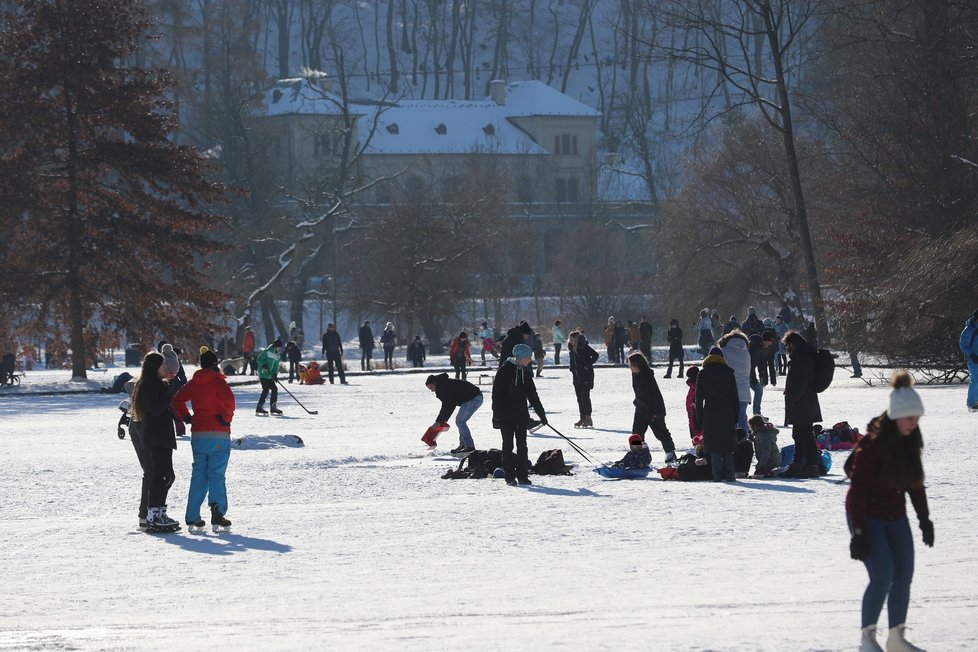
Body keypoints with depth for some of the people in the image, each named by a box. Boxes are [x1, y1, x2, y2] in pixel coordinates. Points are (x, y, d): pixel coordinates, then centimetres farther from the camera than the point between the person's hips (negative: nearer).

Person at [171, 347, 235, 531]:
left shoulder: (193, 383, 9)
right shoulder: (217, 381, -8)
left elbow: (176, 401, 12)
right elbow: (228, 399, -24)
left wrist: (186, 418, 14)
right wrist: (226, 418, -10)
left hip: (198, 434, 5)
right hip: (218, 433, -5)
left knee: (198, 475, 11)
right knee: (216, 474, -5)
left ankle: (192, 517, 9)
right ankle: (217, 510, -23)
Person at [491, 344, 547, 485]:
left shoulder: (525, 373, 10)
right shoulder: (505, 371, -9)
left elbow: (533, 395, 17)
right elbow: (497, 394, -11)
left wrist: (541, 414, 17)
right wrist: (497, 415, -16)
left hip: (521, 415, 5)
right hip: (506, 415, -5)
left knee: (522, 446, 3)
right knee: (508, 445, 0)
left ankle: (522, 476, 5)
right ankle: (509, 476, 4)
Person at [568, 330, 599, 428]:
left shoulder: (584, 347, -14)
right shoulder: (572, 349, 9)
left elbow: (595, 355, -17)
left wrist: (587, 365, -16)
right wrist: (572, 368, 10)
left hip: (586, 375, -8)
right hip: (576, 376, 8)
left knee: (585, 396, -9)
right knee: (579, 397, 9)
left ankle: (588, 418, -4)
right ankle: (583, 418, 14)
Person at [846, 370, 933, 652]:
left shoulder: (910, 441, 1)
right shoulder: (872, 443, -21)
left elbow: (915, 483, 14)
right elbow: (859, 489, -20)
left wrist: (924, 519, 14)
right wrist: (858, 532, -21)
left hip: (896, 517, 7)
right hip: (868, 517, -7)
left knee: (903, 577, 3)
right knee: (883, 576, -16)